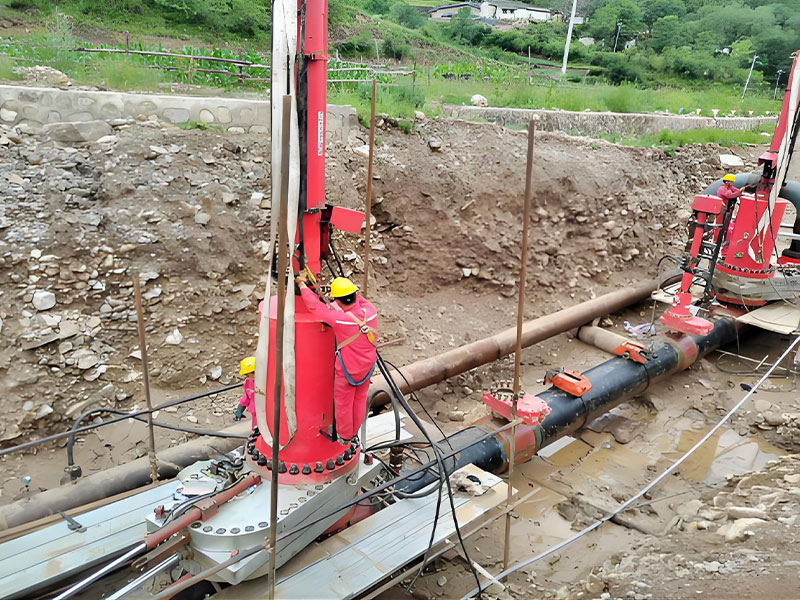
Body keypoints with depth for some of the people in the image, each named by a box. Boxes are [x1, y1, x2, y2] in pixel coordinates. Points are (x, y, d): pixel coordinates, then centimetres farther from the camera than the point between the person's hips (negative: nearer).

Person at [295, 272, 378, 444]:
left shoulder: (340, 319, -32)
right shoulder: (370, 309, -18)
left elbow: (314, 306, -23)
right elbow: (357, 298, 4)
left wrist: (302, 284, -12)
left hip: (348, 369, -6)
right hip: (368, 365, 6)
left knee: (343, 403, 17)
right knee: (360, 400, 23)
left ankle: (344, 436, 36)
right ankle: (354, 432, 43)